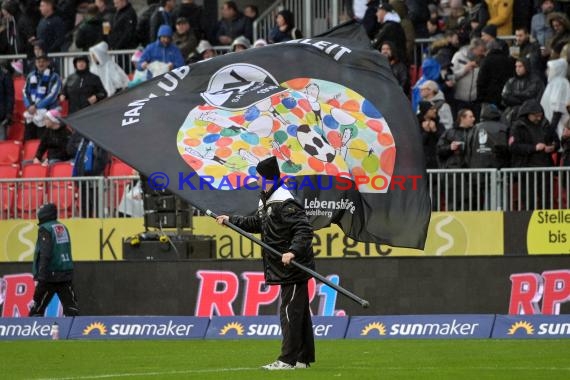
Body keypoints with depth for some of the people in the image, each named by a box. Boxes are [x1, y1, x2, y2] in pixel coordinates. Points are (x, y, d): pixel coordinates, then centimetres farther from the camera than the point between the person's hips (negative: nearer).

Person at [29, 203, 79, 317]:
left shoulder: (45, 229, -9)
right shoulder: (63, 228, 13)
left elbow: (45, 253, -19)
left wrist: (41, 276, -23)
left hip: (50, 276, -6)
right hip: (67, 275, 6)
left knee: (37, 308, 2)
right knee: (71, 308, -1)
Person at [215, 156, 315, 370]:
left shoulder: (284, 204, -18)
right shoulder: (266, 201, 14)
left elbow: (304, 229, -25)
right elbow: (258, 224, 32)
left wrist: (292, 251, -36)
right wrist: (231, 220, 34)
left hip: (294, 266, -10)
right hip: (286, 268, 10)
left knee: (290, 311, -7)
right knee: (299, 312, 12)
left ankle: (288, 360, -5)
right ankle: (303, 358, 16)